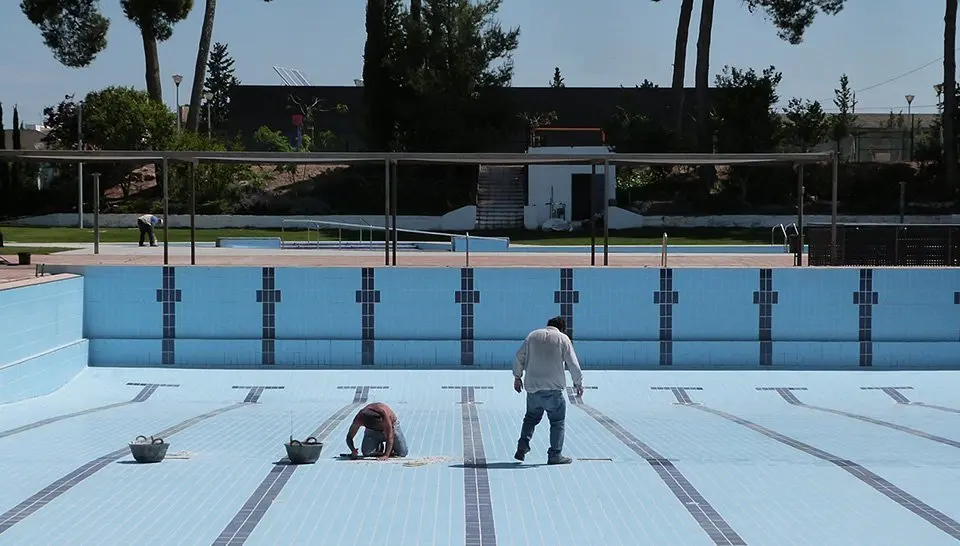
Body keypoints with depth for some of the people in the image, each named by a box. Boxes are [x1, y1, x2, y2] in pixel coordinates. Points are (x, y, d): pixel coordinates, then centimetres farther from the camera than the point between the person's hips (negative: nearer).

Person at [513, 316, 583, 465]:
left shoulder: (533, 336, 8)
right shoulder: (563, 339, -1)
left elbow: (519, 357, 10)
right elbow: (573, 364, 0)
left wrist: (517, 377, 22)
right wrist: (578, 383, 12)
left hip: (532, 387, 4)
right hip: (553, 388, -4)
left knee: (531, 418, 19)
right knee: (557, 422, 6)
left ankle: (522, 448, 7)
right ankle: (555, 455, 4)